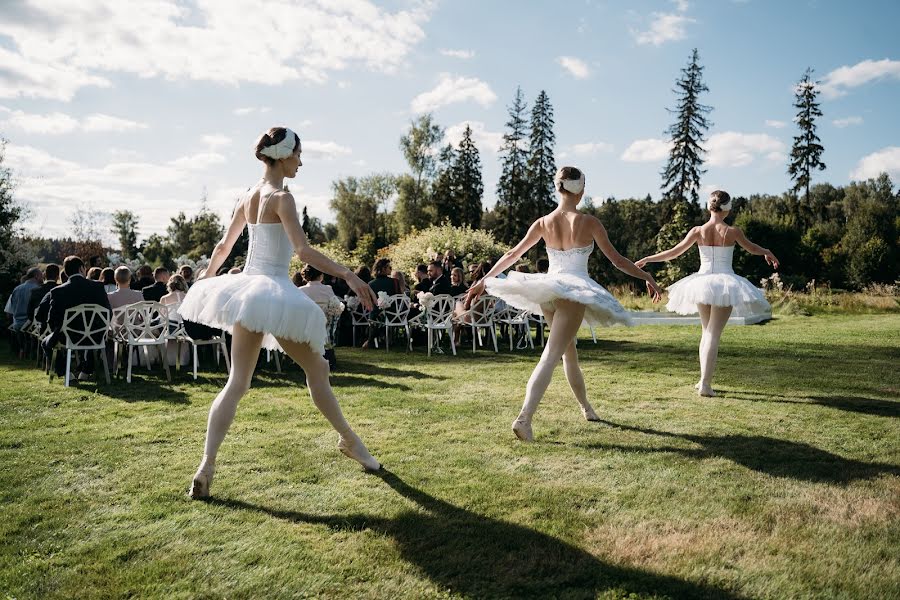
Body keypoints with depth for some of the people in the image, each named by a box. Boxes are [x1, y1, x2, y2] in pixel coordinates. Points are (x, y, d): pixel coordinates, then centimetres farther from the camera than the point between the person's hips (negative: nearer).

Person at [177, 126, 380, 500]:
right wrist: (349, 276, -23)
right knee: (316, 370, 9)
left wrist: (206, 277, 37)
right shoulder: (281, 197, -11)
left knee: (236, 383, 4)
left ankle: (206, 466, -5)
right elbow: (303, 250, -21)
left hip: (247, 289, 7)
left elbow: (223, 247, 21)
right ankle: (349, 441, 23)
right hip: (276, 293, -7)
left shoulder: (248, 196, 12)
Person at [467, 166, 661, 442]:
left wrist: (484, 280, 19)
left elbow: (512, 254, 9)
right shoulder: (589, 222, -6)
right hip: (575, 292, -5)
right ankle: (524, 418, -25)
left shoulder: (543, 223, 4)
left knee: (569, 351, 23)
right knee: (550, 356, -12)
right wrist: (646, 276, 14)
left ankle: (586, 407, 41)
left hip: (547, 290, 5)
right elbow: (616, 259, 0)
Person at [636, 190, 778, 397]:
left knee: (706, 332, 19)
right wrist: (768, 253, 33)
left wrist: (647, 259, 11)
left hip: (703, 283, 3)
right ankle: (705, 383, -10)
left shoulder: (698, 231, -3)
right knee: (714, 334, -3)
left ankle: (704, 379, 22)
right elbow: (752, 248, 12)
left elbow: (673, 252, 0)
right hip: (726, 283, -3)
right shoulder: (732, 232, -6)